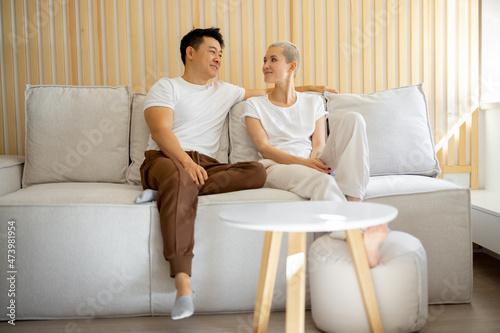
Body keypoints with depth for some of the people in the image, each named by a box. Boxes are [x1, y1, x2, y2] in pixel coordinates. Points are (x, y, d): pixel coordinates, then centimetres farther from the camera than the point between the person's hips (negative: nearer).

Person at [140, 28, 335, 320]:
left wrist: (306, 88, 33)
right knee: (179, 177, -42)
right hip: (165, 159, -4)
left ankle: (168, 190, -32)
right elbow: (160, 131, -6)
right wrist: (187, 163, -23)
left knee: (257, 171, -24)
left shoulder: (225, 91, 27)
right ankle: (183, 283, -46)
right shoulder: (166, 87, 10)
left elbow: (264, 93, 39)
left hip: (207, 165, 5)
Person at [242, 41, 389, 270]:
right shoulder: (254, 105, 15)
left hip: (313, 164, 3)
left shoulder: (313, 102, 23)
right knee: (322, 182, -39)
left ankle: (353, 202, -36)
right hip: (276, 167, -3)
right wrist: (303, 162, -18)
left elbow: (319, 143, 10)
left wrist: (315, 159, -16)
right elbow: (264, 148, 0)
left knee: (352, 119, -23)